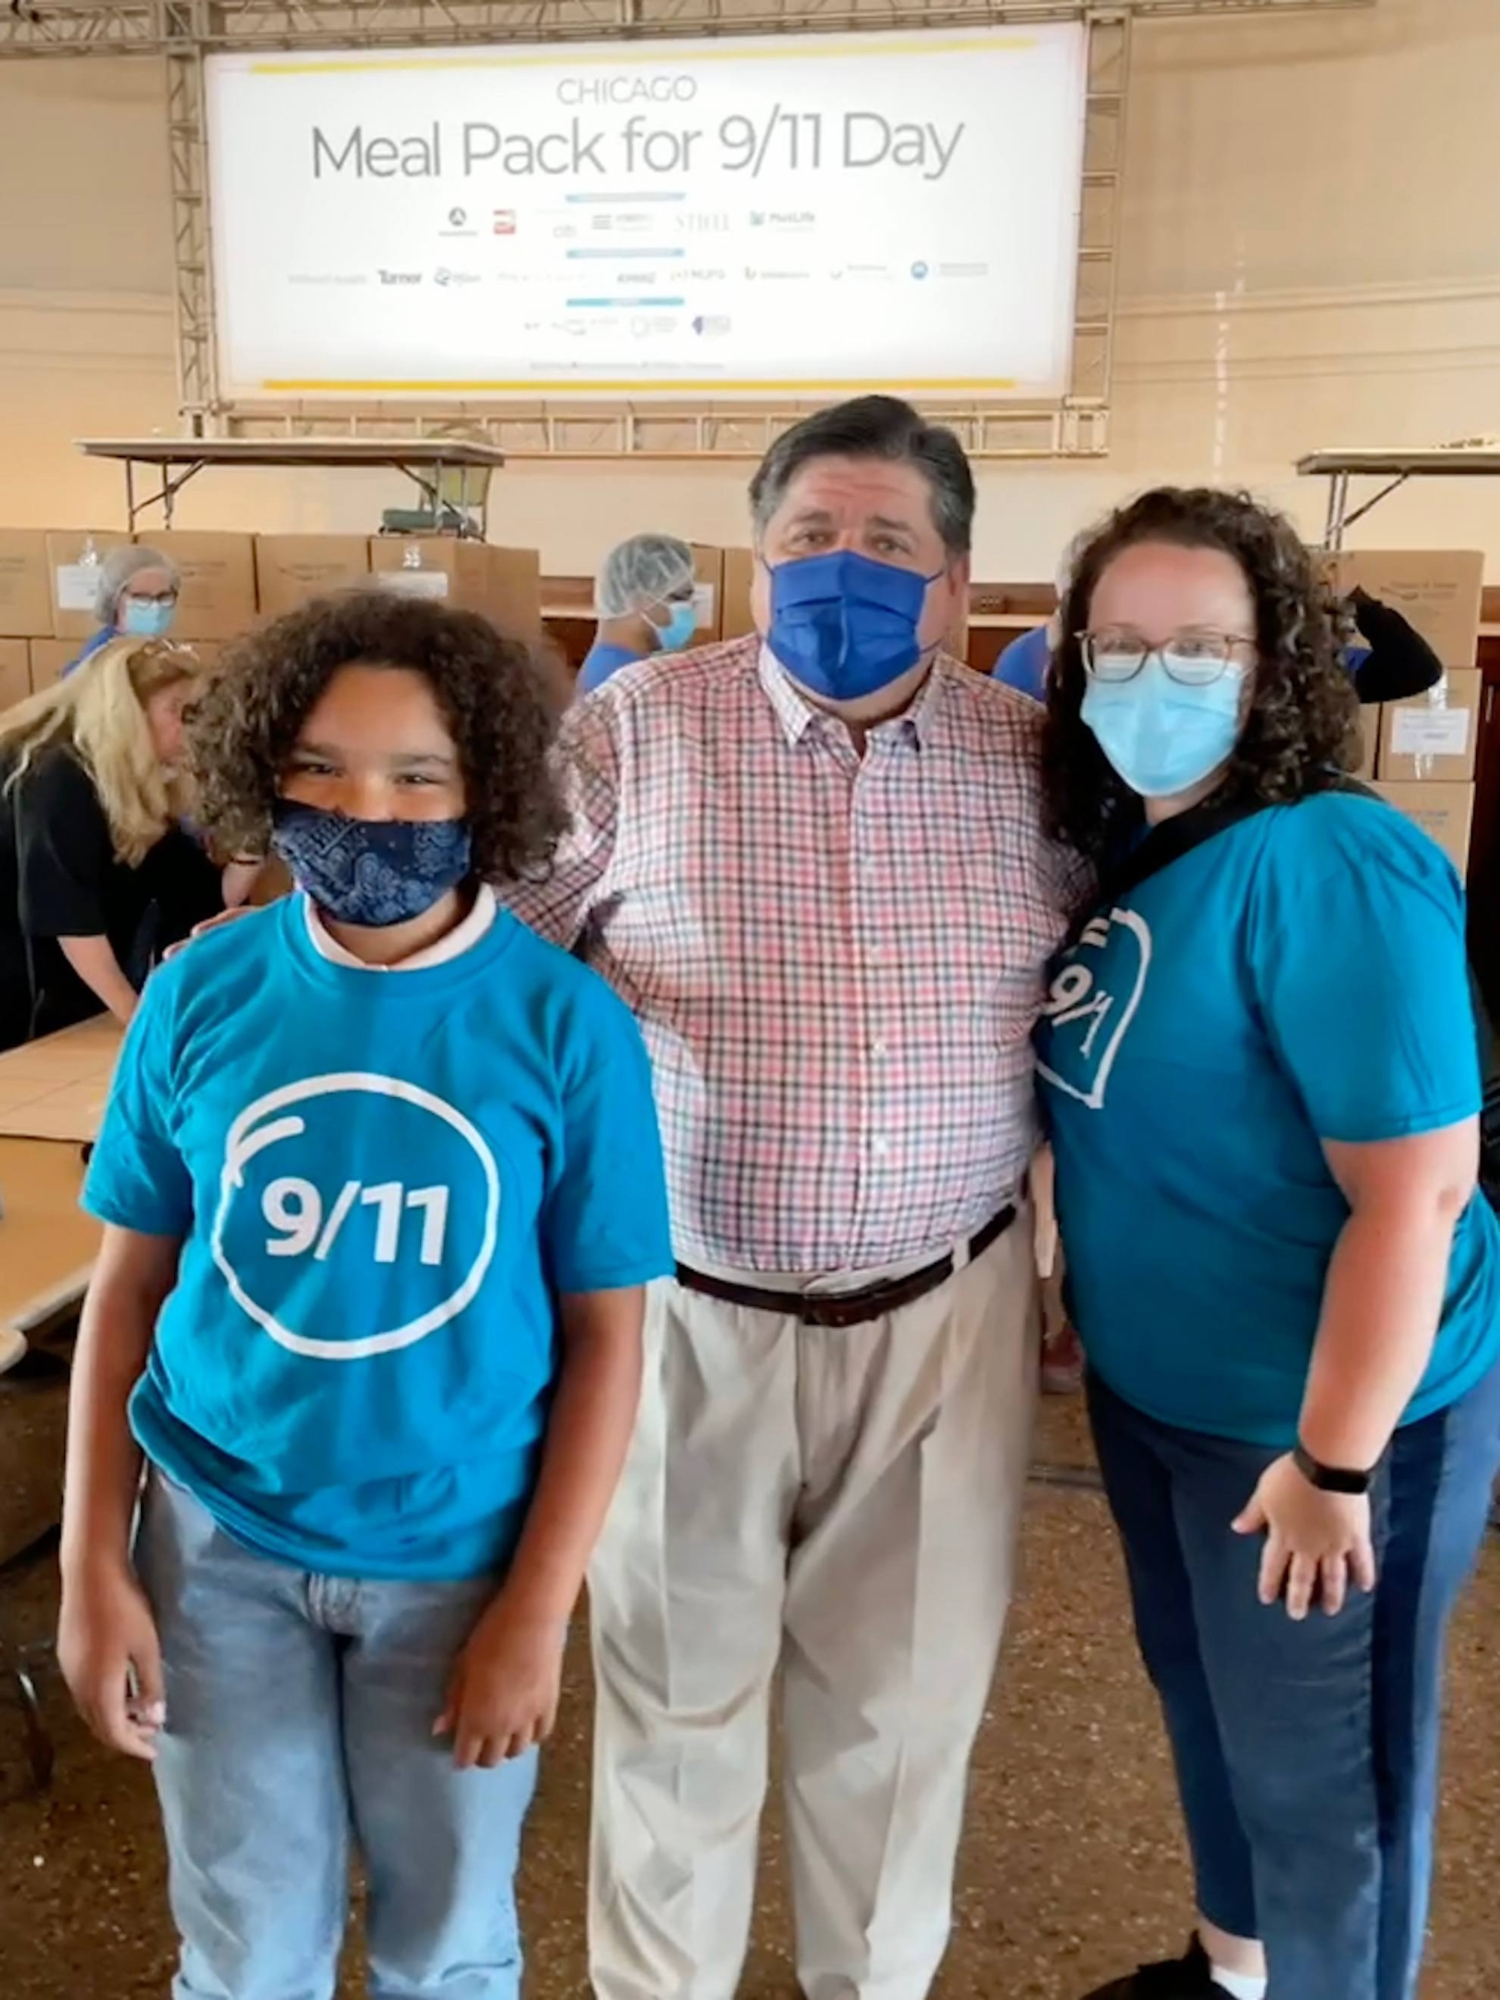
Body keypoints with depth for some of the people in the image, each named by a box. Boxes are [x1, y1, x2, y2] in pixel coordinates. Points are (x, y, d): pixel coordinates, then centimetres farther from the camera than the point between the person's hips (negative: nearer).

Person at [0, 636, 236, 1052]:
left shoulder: (140, 789, 5)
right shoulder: (55, 776, -19)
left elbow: (208, 898, 2)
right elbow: (67, 915, -28)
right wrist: (135, 1015, -28)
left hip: (75, 1008, 8)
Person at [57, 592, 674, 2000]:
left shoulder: (566, 1023, -15)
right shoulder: (202, 994, -9)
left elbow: (606, 1331, -9)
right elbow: (128, 1284, -1)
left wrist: (537, 1608, -10)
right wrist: (93, 1565, -1)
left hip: (460, 1553, -1)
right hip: (218, 1538, 2)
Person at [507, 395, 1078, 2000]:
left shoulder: (1032, 758, 0)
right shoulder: (634, 729, -8)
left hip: (946, 1312, 2)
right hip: (687, 1306, -2)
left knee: (907, 1690, 19)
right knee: (677, 1686, 16)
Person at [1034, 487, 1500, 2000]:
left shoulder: (1330, 865, -25)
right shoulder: (1125, 851, 0)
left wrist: (1330, 1465, -21)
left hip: (1314, 1415, -8)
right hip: (1152, 1389, 8)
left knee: (1314, 1772, 13)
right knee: (1203, 1697, 27)